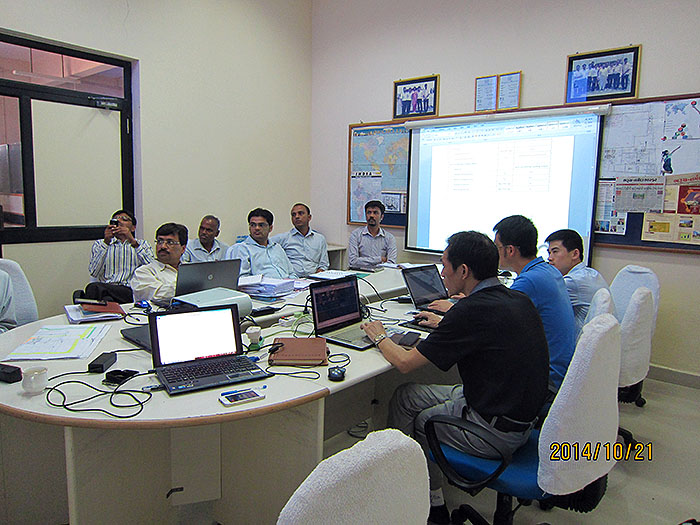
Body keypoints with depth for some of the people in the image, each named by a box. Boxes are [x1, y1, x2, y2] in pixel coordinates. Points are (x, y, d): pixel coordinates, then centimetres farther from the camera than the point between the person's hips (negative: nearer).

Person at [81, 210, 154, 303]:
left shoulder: (142, 244, 21)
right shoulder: (99, 244, 24)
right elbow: (94, 273, 5)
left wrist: (133, 242, -6)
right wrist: (106, 242, -1)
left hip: (130, 290, -2)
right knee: (94, 286, -35)